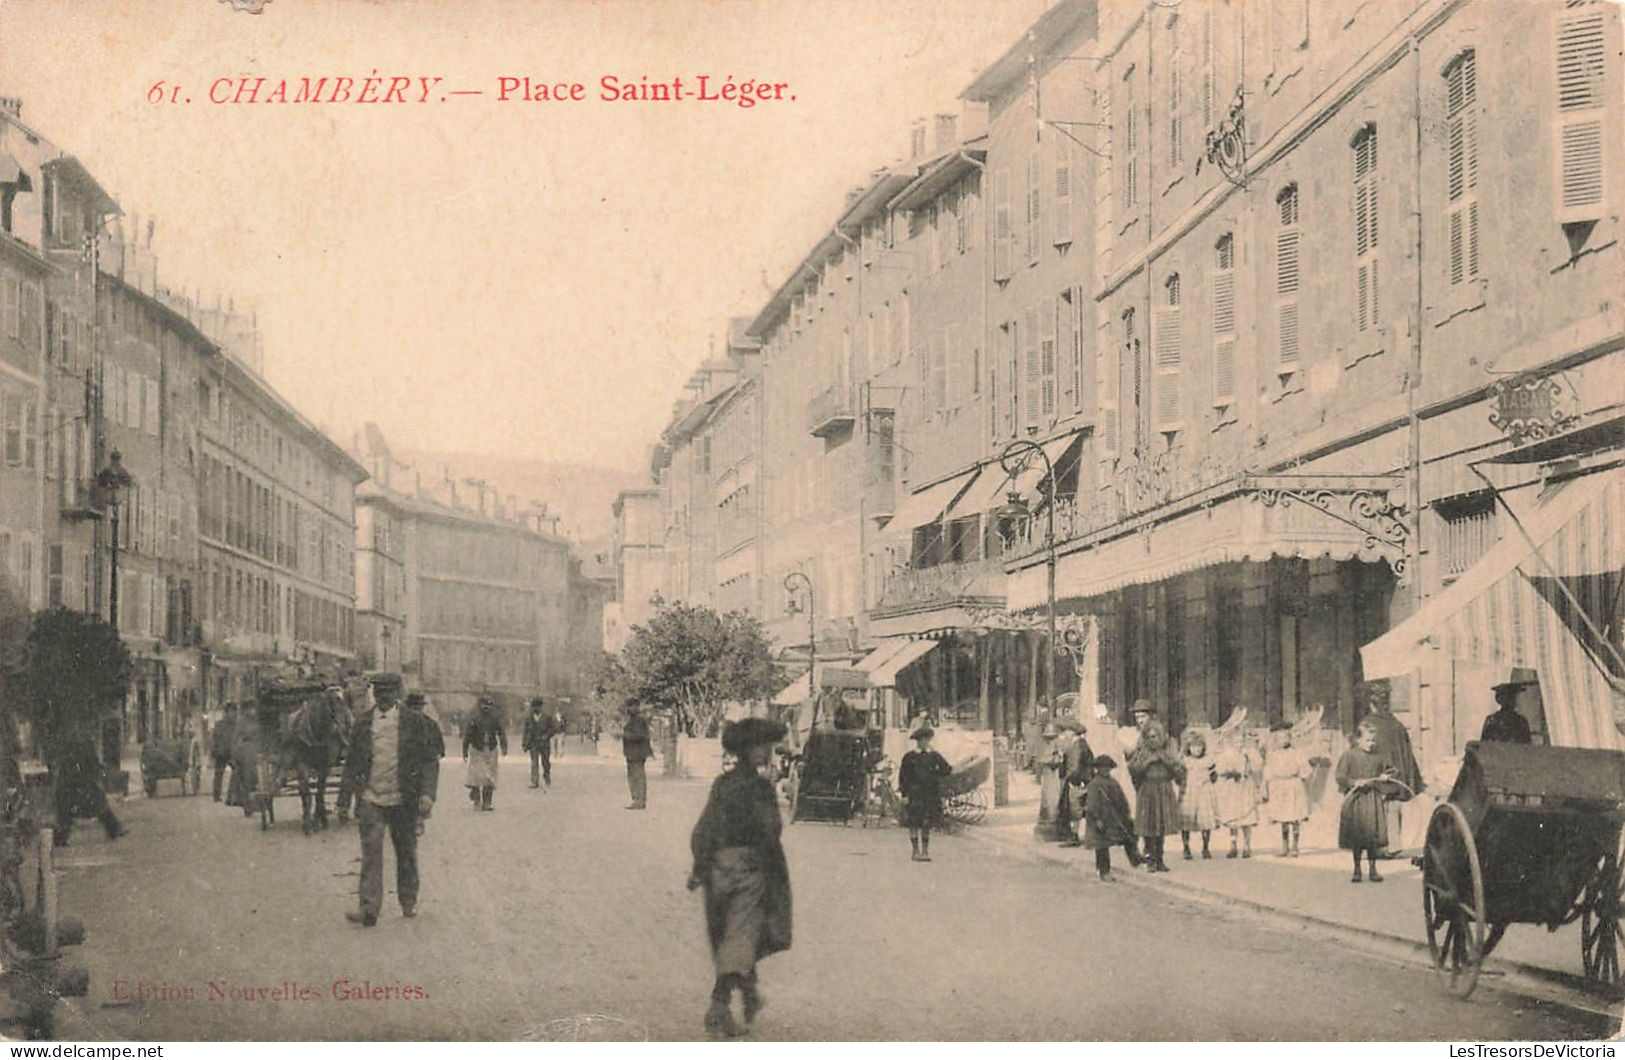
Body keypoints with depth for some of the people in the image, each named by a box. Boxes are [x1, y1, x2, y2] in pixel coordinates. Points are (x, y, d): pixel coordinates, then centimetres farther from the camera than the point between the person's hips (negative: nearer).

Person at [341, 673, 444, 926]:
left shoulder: (414, 721, -2)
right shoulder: (363, 723, 5)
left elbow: (429, 760, -2)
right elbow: (352, 760, 14)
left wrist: (427, 794, -12)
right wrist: (353, 790, 6)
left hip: (403, 800, -1)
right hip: (370, 798, 1)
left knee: (406, 852, 11)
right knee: (371, 852, -9)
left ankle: (408, 902, 26)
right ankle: (369, 908, -12)